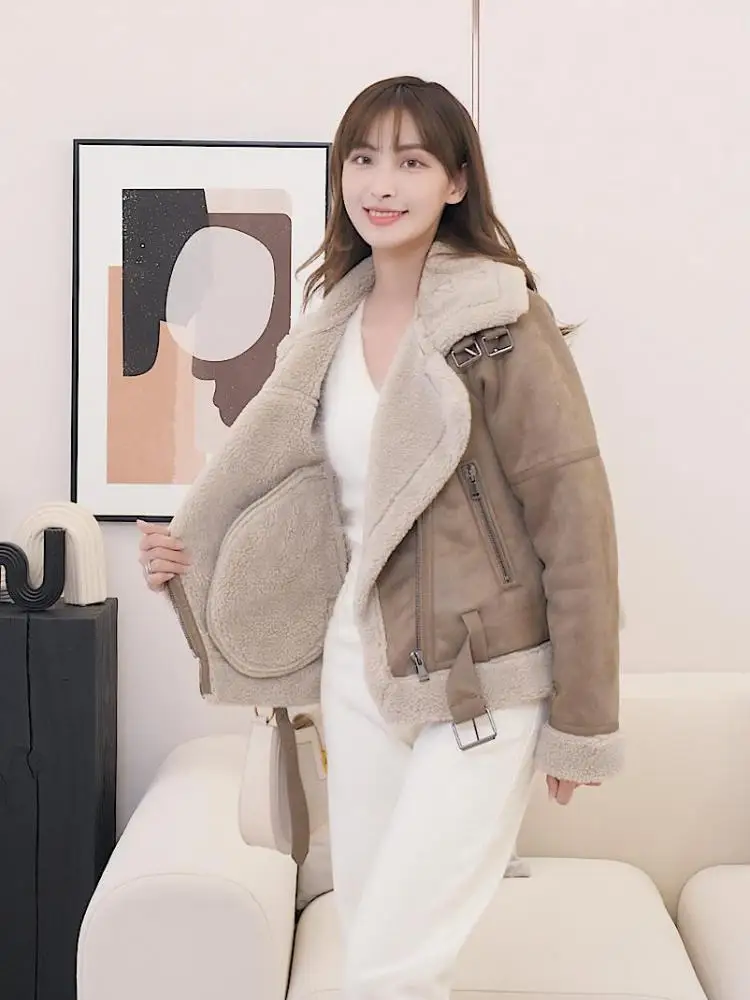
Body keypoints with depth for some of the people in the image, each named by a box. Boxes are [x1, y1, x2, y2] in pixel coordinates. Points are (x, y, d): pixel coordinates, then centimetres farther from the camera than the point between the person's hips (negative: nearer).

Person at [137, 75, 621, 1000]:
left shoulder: (501, 316, -12)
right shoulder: (337, 319, 7)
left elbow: (574, 515, -12)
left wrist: (581, 717, -10)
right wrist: (200, 557, 2)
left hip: (483, 679, -6)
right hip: (359, 663, 6)